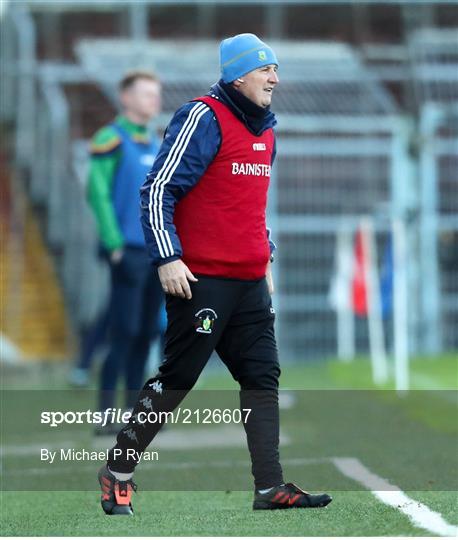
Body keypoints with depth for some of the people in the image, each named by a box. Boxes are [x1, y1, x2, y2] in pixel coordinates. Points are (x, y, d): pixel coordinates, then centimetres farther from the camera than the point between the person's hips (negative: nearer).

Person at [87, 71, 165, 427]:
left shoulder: (157, 145, 18)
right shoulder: (111, 140, -5)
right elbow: (98, 194, -11)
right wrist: (115, 246, -15)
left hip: (158, 251, 7)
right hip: (129, 252, -7)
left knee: (146, 334, 7)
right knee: (124, 333, -10)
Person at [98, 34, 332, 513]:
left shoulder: (265, 130, 16)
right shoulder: (204, 119, -11)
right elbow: (157, 190, -14)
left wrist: (265, 258, 22)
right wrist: (168, 259, -19)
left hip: (250, 282, 8)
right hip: (200, 279, -8)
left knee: (263, 378, 3)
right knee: (177, 378, -4)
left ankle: (270, 488, 4)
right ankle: (117, 471, 10)